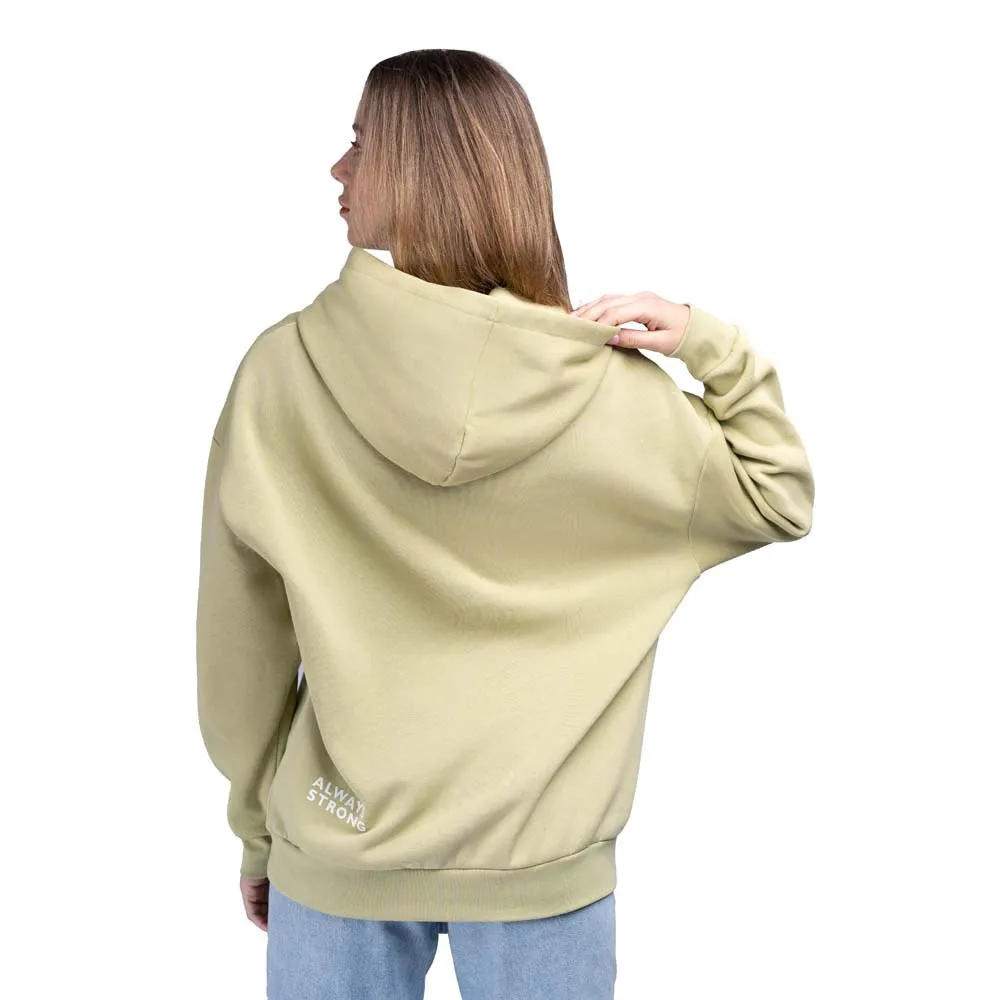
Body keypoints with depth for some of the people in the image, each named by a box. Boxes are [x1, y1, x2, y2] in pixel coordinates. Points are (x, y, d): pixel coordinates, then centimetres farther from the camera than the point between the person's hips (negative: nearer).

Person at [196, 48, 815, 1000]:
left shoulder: (282, 370, -13)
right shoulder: (612, 389, -12)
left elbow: (241, 652, -5)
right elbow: (780, 500, 4)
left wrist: (258, 829, 9)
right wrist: (709, 343, -5)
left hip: (336, 859, 0)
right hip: (544, 864, 0)